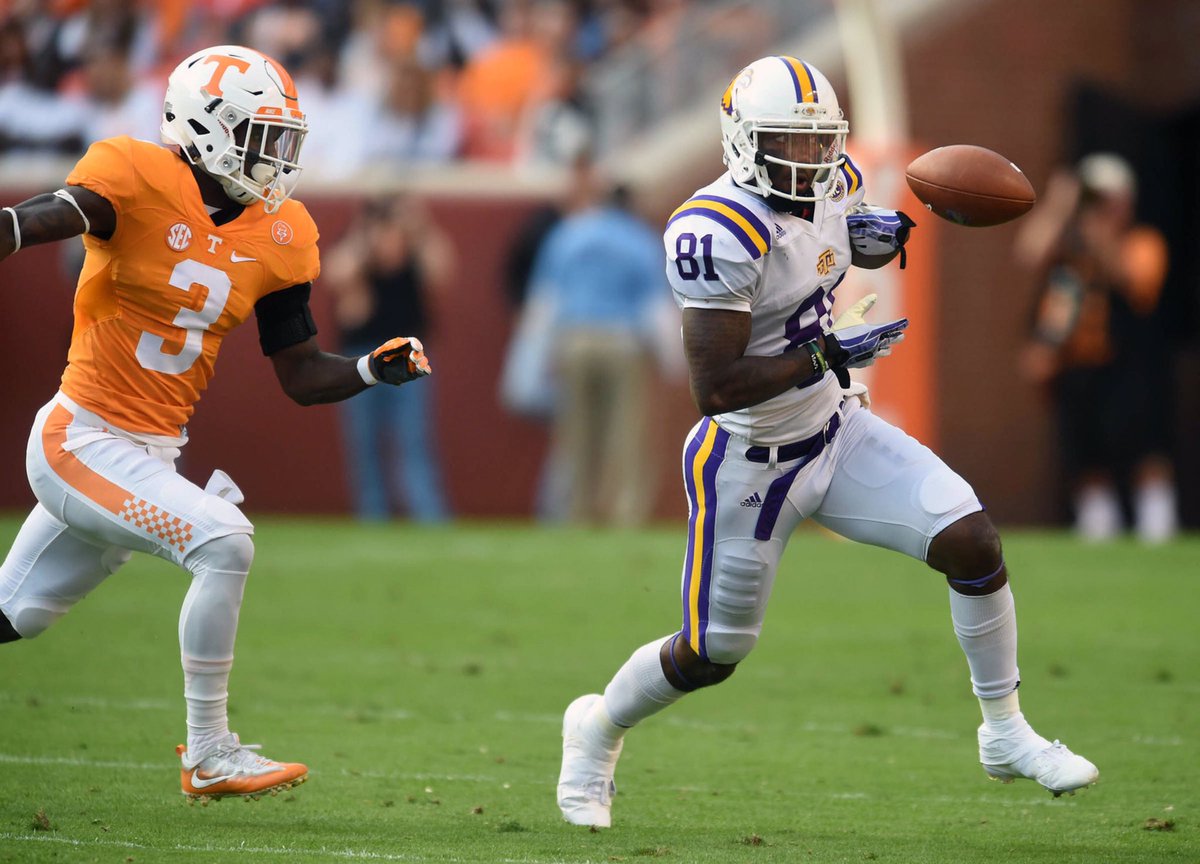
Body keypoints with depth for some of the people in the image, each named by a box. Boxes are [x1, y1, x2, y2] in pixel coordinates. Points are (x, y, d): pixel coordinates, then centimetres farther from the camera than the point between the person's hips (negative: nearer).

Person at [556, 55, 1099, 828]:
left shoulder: (834, 186, -4)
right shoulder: (718, 233, -28)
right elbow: (715, 389, -31)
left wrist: (884, 236, -3)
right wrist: (827, 354, -28)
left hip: (836, 431, 6)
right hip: (750, 464, -6)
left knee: (972, 540, -8)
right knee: (713, 655, 8)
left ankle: (1006, 734, 8)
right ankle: (599, 728, 38)